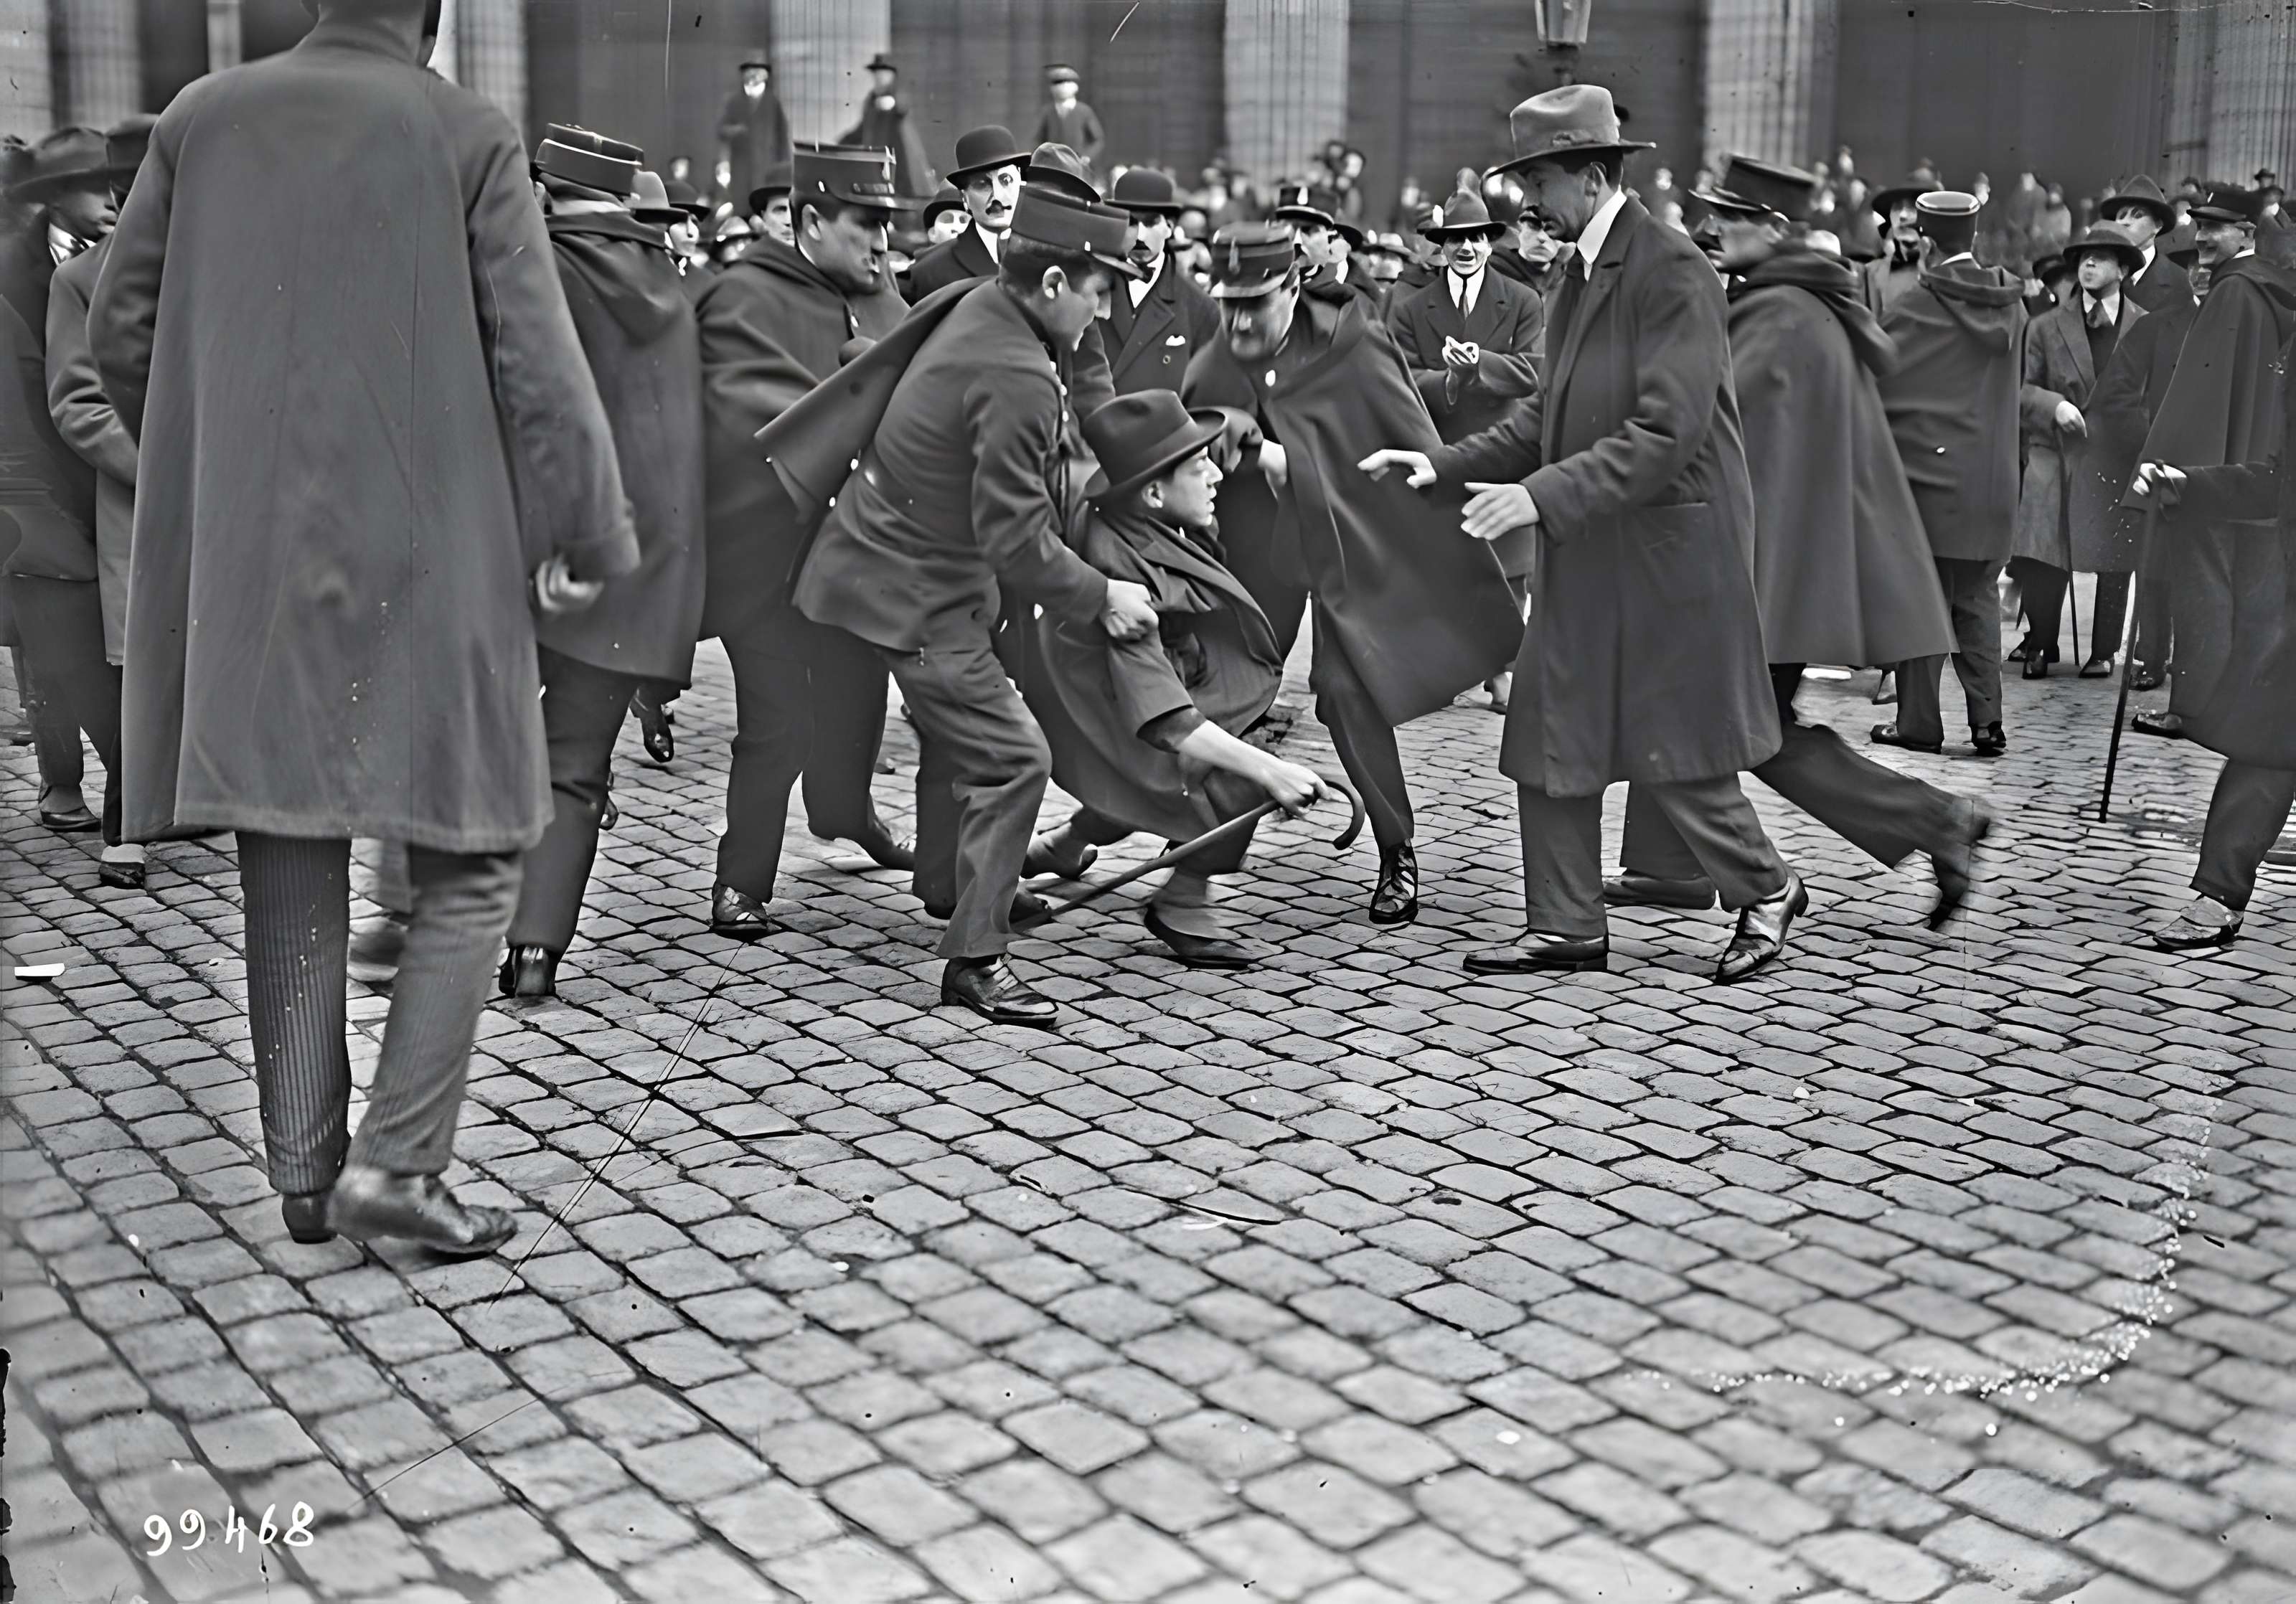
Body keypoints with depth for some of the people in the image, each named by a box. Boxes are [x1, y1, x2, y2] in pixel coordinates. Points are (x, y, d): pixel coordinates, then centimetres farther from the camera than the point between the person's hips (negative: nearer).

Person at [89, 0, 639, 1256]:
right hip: (420, 563, -4)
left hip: (244, 572, 4)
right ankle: (394, 1161, -3)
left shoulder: (202, 119, 6)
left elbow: (119, 326, 9)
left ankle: (303, 1171, 18)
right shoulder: (467, 134, -5)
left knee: (291, 876, 12)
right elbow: (536, 359, -8)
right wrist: (586, 537, 0)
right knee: (467, 866, 6)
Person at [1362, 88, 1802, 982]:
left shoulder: (1672, 273, -16)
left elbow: (1665, 431, -24)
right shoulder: (1583, 272, 11)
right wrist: (1447, 465, 4)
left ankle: (1766, 892, 24)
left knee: (1669, 753, 2)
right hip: (1586, 555, 9)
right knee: (1549, 735, 8)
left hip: (1663, 551, -8)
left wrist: (1543, 496, -28)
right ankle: (1566, 927, 19)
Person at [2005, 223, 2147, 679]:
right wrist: (2055, 405, -15)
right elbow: (2020, 388, 3)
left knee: (2114, 564, 4)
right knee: (2039, 560, -11)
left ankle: (2103, 651, 20)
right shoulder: (2046, 327, 8)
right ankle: (2040, 642, 11)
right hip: (2056, 454, 0)